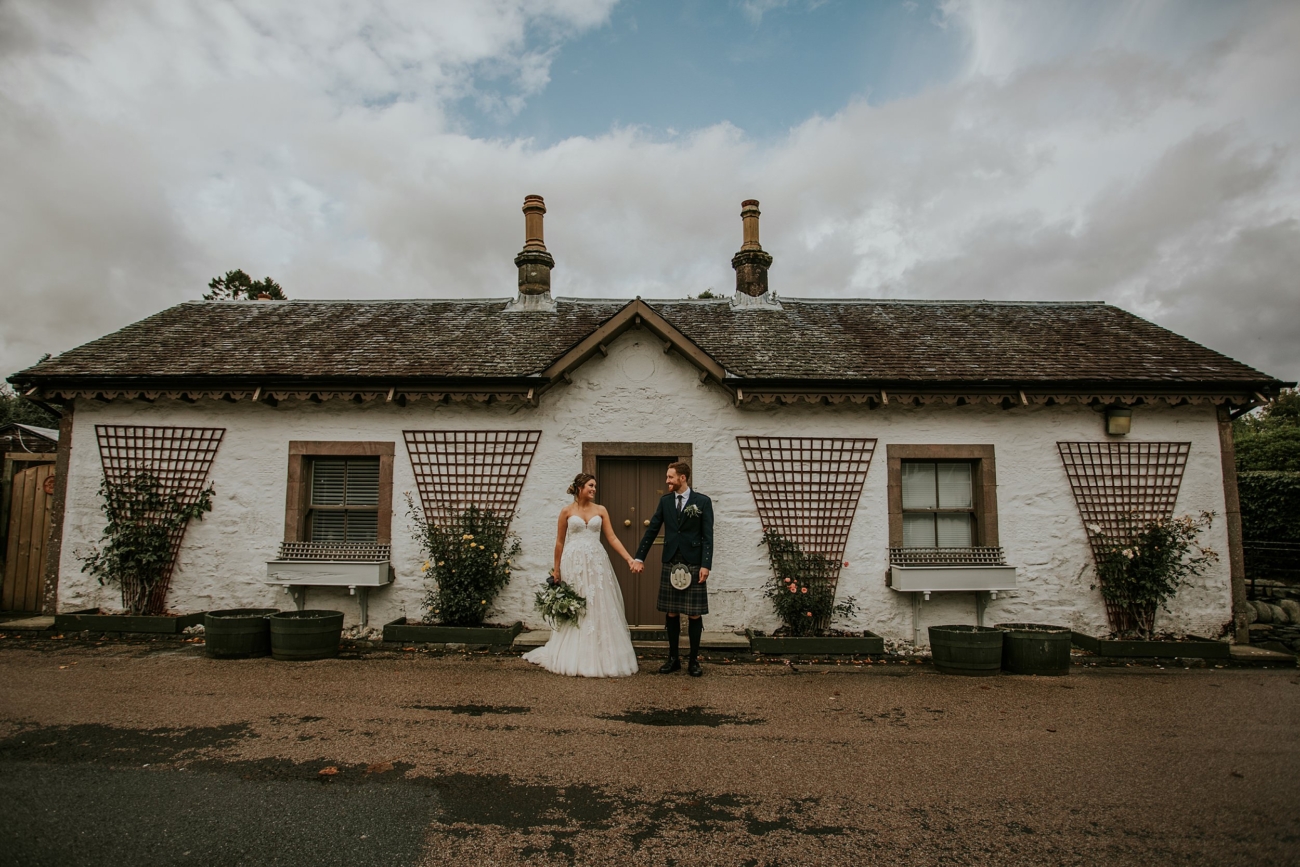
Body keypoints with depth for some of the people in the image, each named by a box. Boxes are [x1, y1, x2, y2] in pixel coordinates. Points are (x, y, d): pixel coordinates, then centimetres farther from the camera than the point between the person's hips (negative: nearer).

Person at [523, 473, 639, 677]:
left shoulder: (601, 510, 6)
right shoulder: (566, 511, 1)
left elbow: (612, 538, 2)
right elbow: (559, 542, 5)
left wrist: (630, 559, -8)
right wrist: (556, 569, 4)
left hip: (596, 564, 2)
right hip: (573, 563, -2)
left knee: (599, 609, 3)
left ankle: (600, 657, 13)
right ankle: (574, 658, 16)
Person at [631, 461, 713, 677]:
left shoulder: (703, 501, -2)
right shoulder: (665, 501, 8)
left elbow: (708, 536, -5)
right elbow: (652, 530, 9)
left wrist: (705, 565, -12)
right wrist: (639, 557, 6)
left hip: (693, 564, -3)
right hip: (670, 563, 3)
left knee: (694, 613, 3)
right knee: (671, 613, 8)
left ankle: (694, 660, 15)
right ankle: (673, 658, 20)